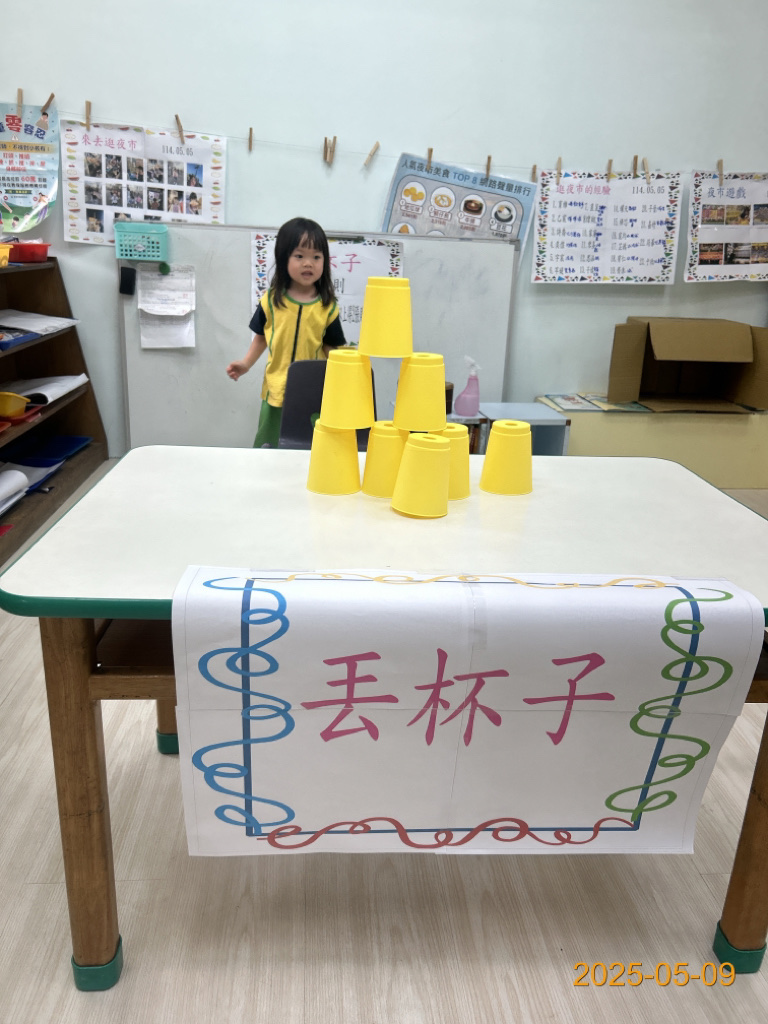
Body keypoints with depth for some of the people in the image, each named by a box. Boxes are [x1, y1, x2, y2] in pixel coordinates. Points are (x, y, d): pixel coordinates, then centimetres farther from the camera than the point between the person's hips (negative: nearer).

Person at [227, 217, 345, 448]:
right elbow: (261, 336, 10)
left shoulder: (327, 307, -3)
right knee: (267, 448, 13)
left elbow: (331, 348, 0)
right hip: (276, 393, 1)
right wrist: (246, 363, -1)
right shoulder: (271, 301, 0)